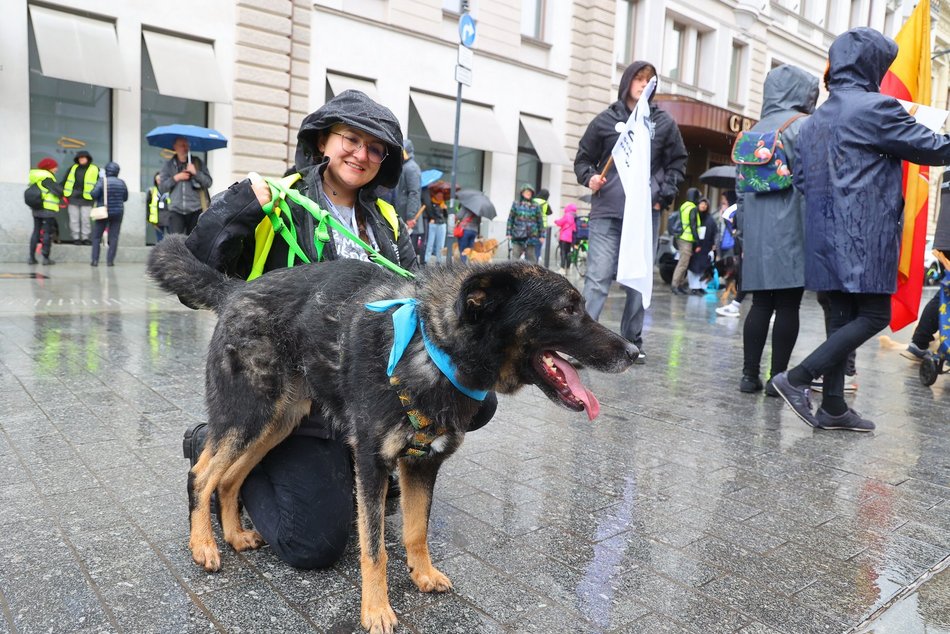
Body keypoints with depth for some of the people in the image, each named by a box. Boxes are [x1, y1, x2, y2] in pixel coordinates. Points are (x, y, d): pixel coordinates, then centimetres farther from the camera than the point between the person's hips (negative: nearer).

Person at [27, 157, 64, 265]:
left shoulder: (35, 178, 11)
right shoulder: (47, 178, -13)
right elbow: (59, 191, -19)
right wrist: (60, 196, 5)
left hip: (36, 209, 7)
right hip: (48, 209, -7)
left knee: (36, 231, 12)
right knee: (47, 232, -2)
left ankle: (31, 257, 11)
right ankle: (46, 258, -1)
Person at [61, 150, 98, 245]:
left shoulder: (94, 169, 3)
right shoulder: (73, 168, 12)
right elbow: (65, 181, 16)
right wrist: (64, 193, 10)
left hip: (86, 198, -3)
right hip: (73, 198, 3)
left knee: (86, 219, 0)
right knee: (74, 219, 4)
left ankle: (85, 238, 10)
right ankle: (76, 237, 11)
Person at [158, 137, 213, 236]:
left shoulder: (197, 162, 8)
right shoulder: (169, 165, 9)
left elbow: (208, 183, 1)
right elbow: (161, 188, 6)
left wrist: (196, 172, -13)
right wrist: (176, 178, -6)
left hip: (195, 210, 0)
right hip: (176, 210, 0)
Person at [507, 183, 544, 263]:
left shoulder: (536, 206, 5)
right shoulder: (516, 204, 6)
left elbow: (540, 221, 6)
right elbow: (510, 219, 7)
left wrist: (541, 235, 3)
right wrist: (509, 233, 2)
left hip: (531, 236, 0)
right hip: (518, 236, 0)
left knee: (531, 257, 4)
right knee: (515, 256, -2)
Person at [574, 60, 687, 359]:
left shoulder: (664, 122, 10)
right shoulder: (606, 119, 6)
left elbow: (678, 162, 15)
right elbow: (583, 158, 11)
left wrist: (664, 195, 1)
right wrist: (589, 177, -10)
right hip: (607, 212, -2)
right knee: (598, 276, -8)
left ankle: (632, 340, 17)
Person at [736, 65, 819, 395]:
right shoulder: (803, 125, -2)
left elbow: (743, 191, 16)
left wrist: (746, 237, 19)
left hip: (757, 232, 5)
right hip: (790, 230, -5)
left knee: (761, 303, 7)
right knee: (788, 305, -1)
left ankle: (750, 374, 6)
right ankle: (778, 377, 2)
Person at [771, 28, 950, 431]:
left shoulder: (814, 121, 17)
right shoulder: (875, 108, -7)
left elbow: (801, 181, 19)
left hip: (826, 239, 8)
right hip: (865, 237, -8)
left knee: (842, 318, 9)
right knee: (874, 315, -1)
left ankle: (833, 408, 10)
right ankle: (797, 378, -8)